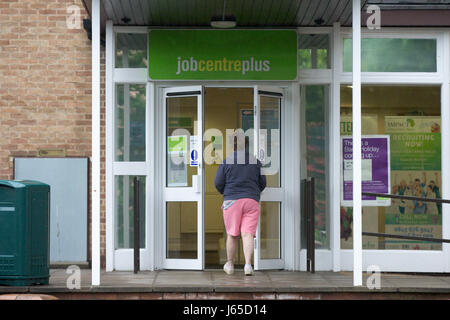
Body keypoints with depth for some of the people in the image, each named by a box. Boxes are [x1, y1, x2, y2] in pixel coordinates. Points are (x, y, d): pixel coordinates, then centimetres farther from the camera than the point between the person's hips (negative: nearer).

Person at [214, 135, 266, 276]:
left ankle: (230, 264, 21)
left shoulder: (226, 162, 0)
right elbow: (262, 183, 11)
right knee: (248, 234, -4)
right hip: (252, 200, 1)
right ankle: (248, 264, -19)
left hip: (232, 200, -1)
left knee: (232, 234, 10)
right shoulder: (256, 162, 7)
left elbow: (218, 183, 1)